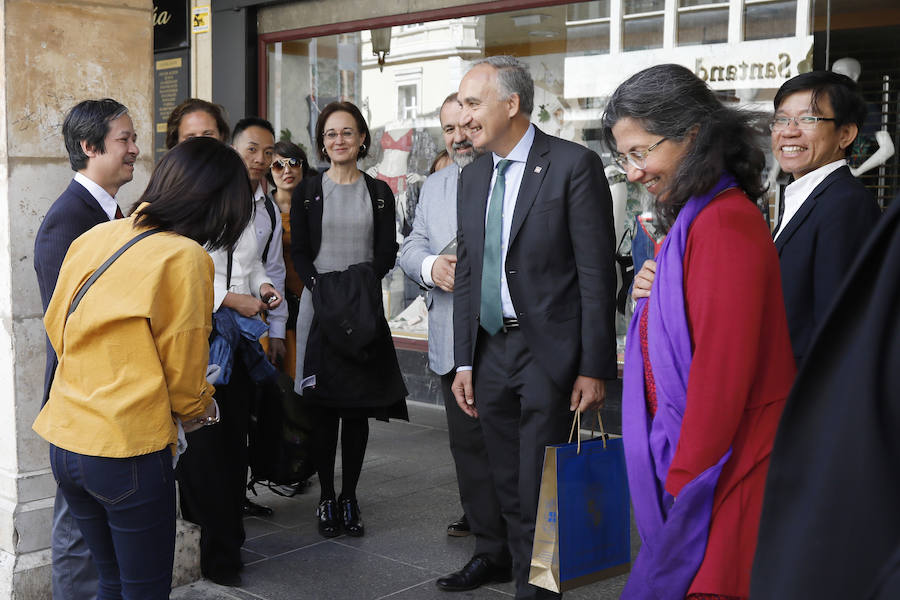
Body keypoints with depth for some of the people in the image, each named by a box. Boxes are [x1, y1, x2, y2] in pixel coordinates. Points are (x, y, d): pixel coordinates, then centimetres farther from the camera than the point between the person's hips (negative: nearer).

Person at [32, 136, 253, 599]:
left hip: (63, 441, 7)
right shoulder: (185, 257, -14)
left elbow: (55, 327, 13)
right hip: (127, 450, -7)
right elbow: (183, 372, -7)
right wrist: (200, 409, 14)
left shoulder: (95, 236, 4)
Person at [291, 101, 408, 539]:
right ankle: (326, 498, 9)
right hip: (319, 308, -1)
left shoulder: (379, 193, 10)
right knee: (322, 408, -1)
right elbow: (299, 252, 2)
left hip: (364, 313, 1)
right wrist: (323, 294, -13)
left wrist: (362, 289, -13)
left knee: (359, 408, 4)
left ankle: (349, 498, 14)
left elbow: (387, 253, 4)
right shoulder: (307, 191, 7)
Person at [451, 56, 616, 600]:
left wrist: (594, 367, -13)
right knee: (511, 493, 13)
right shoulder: (474, 176, 12)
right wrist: (464, 361, 11)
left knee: (538, 498, -3)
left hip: (548, 352, -6)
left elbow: (597, 273, -10)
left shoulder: (574, 165, -8)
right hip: (491, 351, 6)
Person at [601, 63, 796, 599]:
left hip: (720, 470, -9)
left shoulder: (724, 223, -17)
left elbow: (723, 367, -19)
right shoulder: (696, 218, 14)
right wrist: (658, 294, 4)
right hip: (689, 460, 9)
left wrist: (685, 476, -14)